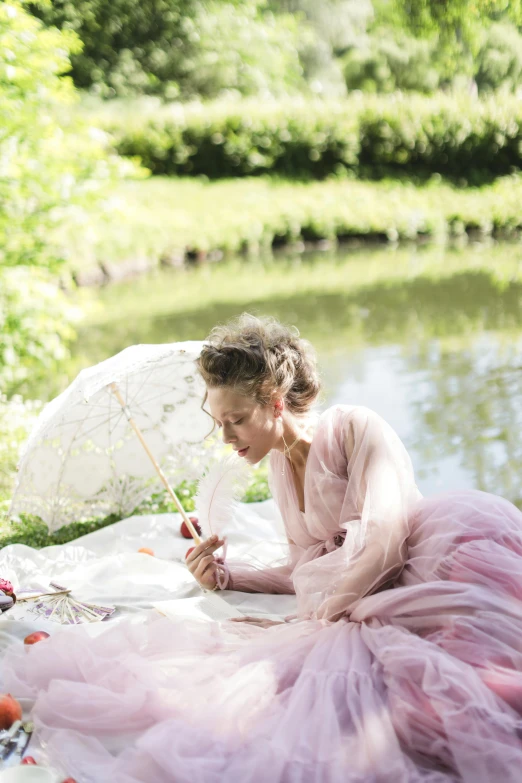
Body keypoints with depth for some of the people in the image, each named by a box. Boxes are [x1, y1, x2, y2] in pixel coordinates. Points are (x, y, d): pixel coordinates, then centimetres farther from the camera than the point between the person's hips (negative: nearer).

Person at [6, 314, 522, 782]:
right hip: (338, 615, 6)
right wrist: (225, 576, 17)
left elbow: (383, 543, -13)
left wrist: (314, 619, -8)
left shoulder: (354, 429, -1)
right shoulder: (278, 465, 22)